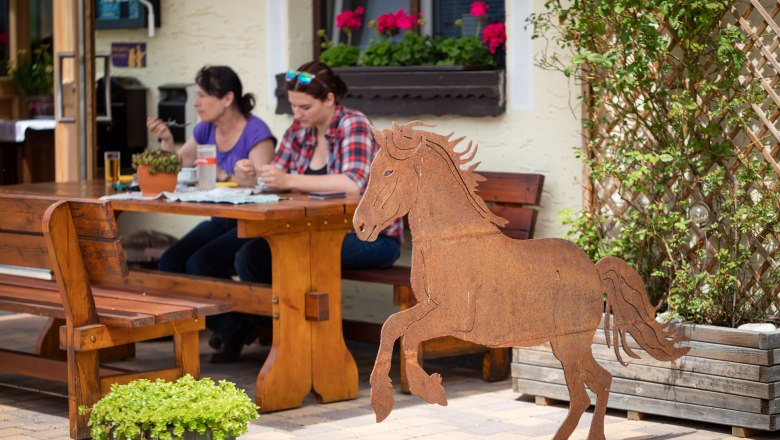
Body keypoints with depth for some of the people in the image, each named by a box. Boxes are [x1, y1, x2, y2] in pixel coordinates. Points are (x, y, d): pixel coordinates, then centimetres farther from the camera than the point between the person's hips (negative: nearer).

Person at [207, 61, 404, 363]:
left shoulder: (354, 125, -15)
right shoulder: (299, 130, 6)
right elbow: (276, 175, 8)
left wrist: (290, 180, -36)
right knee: (250, 256, -14)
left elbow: (353, 183, -31)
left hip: (372, 236, -7)